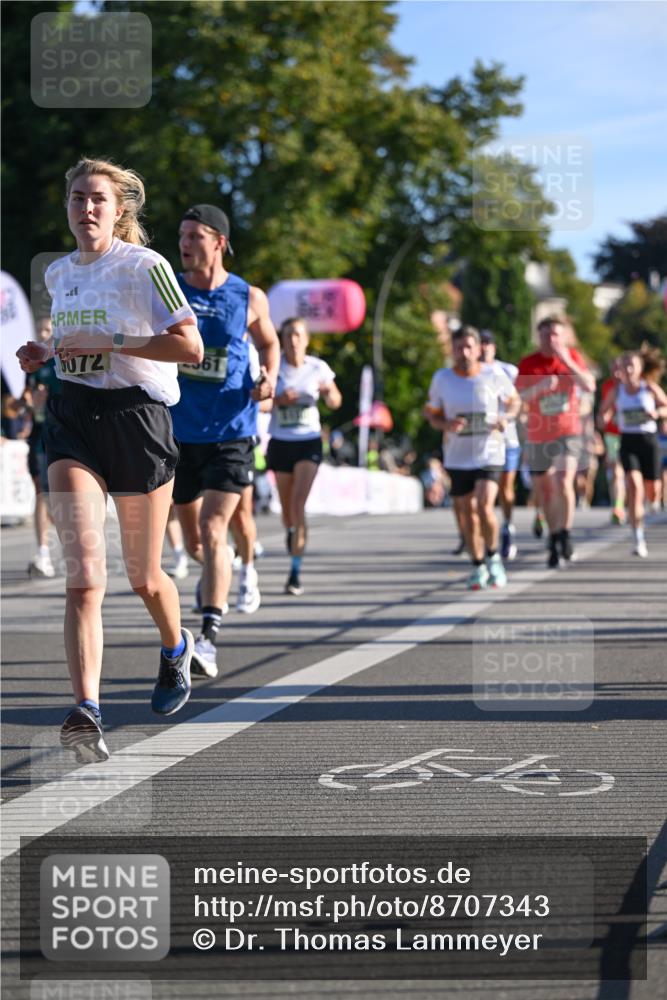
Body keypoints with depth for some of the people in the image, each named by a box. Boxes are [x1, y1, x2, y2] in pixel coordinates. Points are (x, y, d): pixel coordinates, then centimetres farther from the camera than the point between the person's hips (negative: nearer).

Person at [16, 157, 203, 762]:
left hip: (137, 417, -3)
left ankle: (176, 649, 46)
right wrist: (48, 354, 8)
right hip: (73, 417, 4)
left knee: (144, 578, 11)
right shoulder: (58, 274, 12)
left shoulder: (144, 266, -8)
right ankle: (87, 713, -24)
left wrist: (108, 341, -19)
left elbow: (190, 347, -14)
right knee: (84, 574, -15)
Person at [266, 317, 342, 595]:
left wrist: (328, 393, -17)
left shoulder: (318, 367, -1)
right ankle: (291, 531, 47)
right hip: (280, 443, 1)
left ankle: (295, 572, -15)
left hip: (309, 442, -1)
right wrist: (278, 400, -20)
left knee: (298, 504, -15)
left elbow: (335, 402, 6)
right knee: (286, 506, 10)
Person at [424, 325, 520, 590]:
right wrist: (446, 425, -15)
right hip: (457, 457, 2)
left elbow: (514, 401, 9)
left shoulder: (494, 375, -7)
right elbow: (432, 414, 7)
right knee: (467, 514, 8)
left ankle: (493, 557, 6)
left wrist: (506, 417, -12)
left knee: (484, 507, -18)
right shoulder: (441, 378, -3)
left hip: (489, 454, -2)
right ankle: (478, 567, 27)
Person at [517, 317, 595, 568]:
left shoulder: (573, 357, 0)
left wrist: (567, 361, -20)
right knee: (546, 489, 10)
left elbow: (589, 386, -10)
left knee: (564, 483, -20)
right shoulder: (528, 364, -3)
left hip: (567, 432, -1)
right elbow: (519, 395, -12)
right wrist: (541, 386, -30)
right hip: (538, 436, 1)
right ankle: (554, 540, 24)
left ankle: (565, 535, -6)